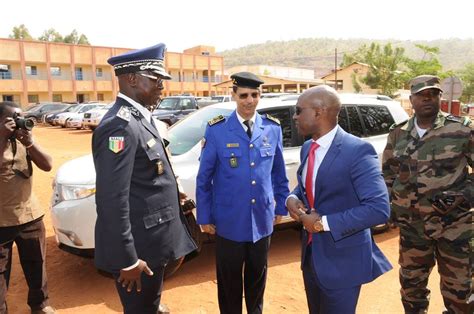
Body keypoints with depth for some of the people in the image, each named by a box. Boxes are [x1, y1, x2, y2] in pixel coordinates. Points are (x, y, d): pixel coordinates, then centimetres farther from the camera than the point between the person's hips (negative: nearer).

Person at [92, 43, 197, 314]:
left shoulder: (140, 118, 8)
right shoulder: (121, 126, -23)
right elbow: (112, 200, -26)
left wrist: (172, 197, 21)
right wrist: (127, 259, -22)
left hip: (151, 240, 9)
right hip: (138, 246, -9)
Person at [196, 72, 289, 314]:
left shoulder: (273, 128, -1)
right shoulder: (216, 130, -10)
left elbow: (279, 173, 7)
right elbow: (203, 178, -6)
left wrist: (281, 206, 10)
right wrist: (204, 217, -4)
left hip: (262, 219, 3)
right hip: (229, 221, -3)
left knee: (257, 275, 22)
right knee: (229, 279, 15)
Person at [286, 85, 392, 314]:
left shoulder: (357, 150, -20)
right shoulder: (307, 148, 5)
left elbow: (379, 208, -25)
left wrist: (324, 222, -24)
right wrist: (292, 198, -6)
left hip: (342, 260, -7)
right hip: (311, 254, 7)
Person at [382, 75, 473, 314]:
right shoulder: (398, 134, 2)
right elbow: (387, 172, 13)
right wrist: (387, 203, 5)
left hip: (453, 226, -2)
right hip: (412, 226, 3)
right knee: (411, 285, 19)